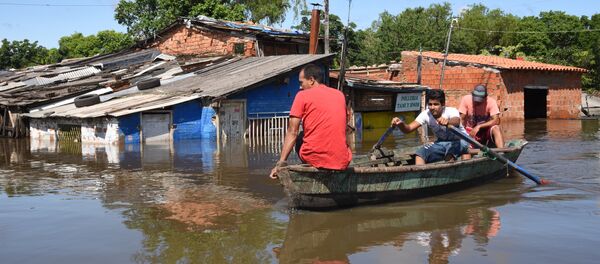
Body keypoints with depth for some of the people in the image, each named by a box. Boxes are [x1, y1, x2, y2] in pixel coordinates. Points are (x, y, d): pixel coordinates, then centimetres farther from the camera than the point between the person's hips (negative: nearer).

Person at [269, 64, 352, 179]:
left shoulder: (302, 95, 1)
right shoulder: (340, 95, 13)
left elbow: (292, 133, -3)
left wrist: (281, 162, -1)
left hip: (314, 158, -3)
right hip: (342, 162, 3)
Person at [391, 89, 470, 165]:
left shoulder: (451, 111, -26)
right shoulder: (426, 114, -14)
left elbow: (456, 122, -51)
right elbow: (409, 128, -24)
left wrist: (447, 121, -75)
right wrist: (400, 124, -48)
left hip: (459, 141, -4)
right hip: (441, 142, 4)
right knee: (420, 153, -17)